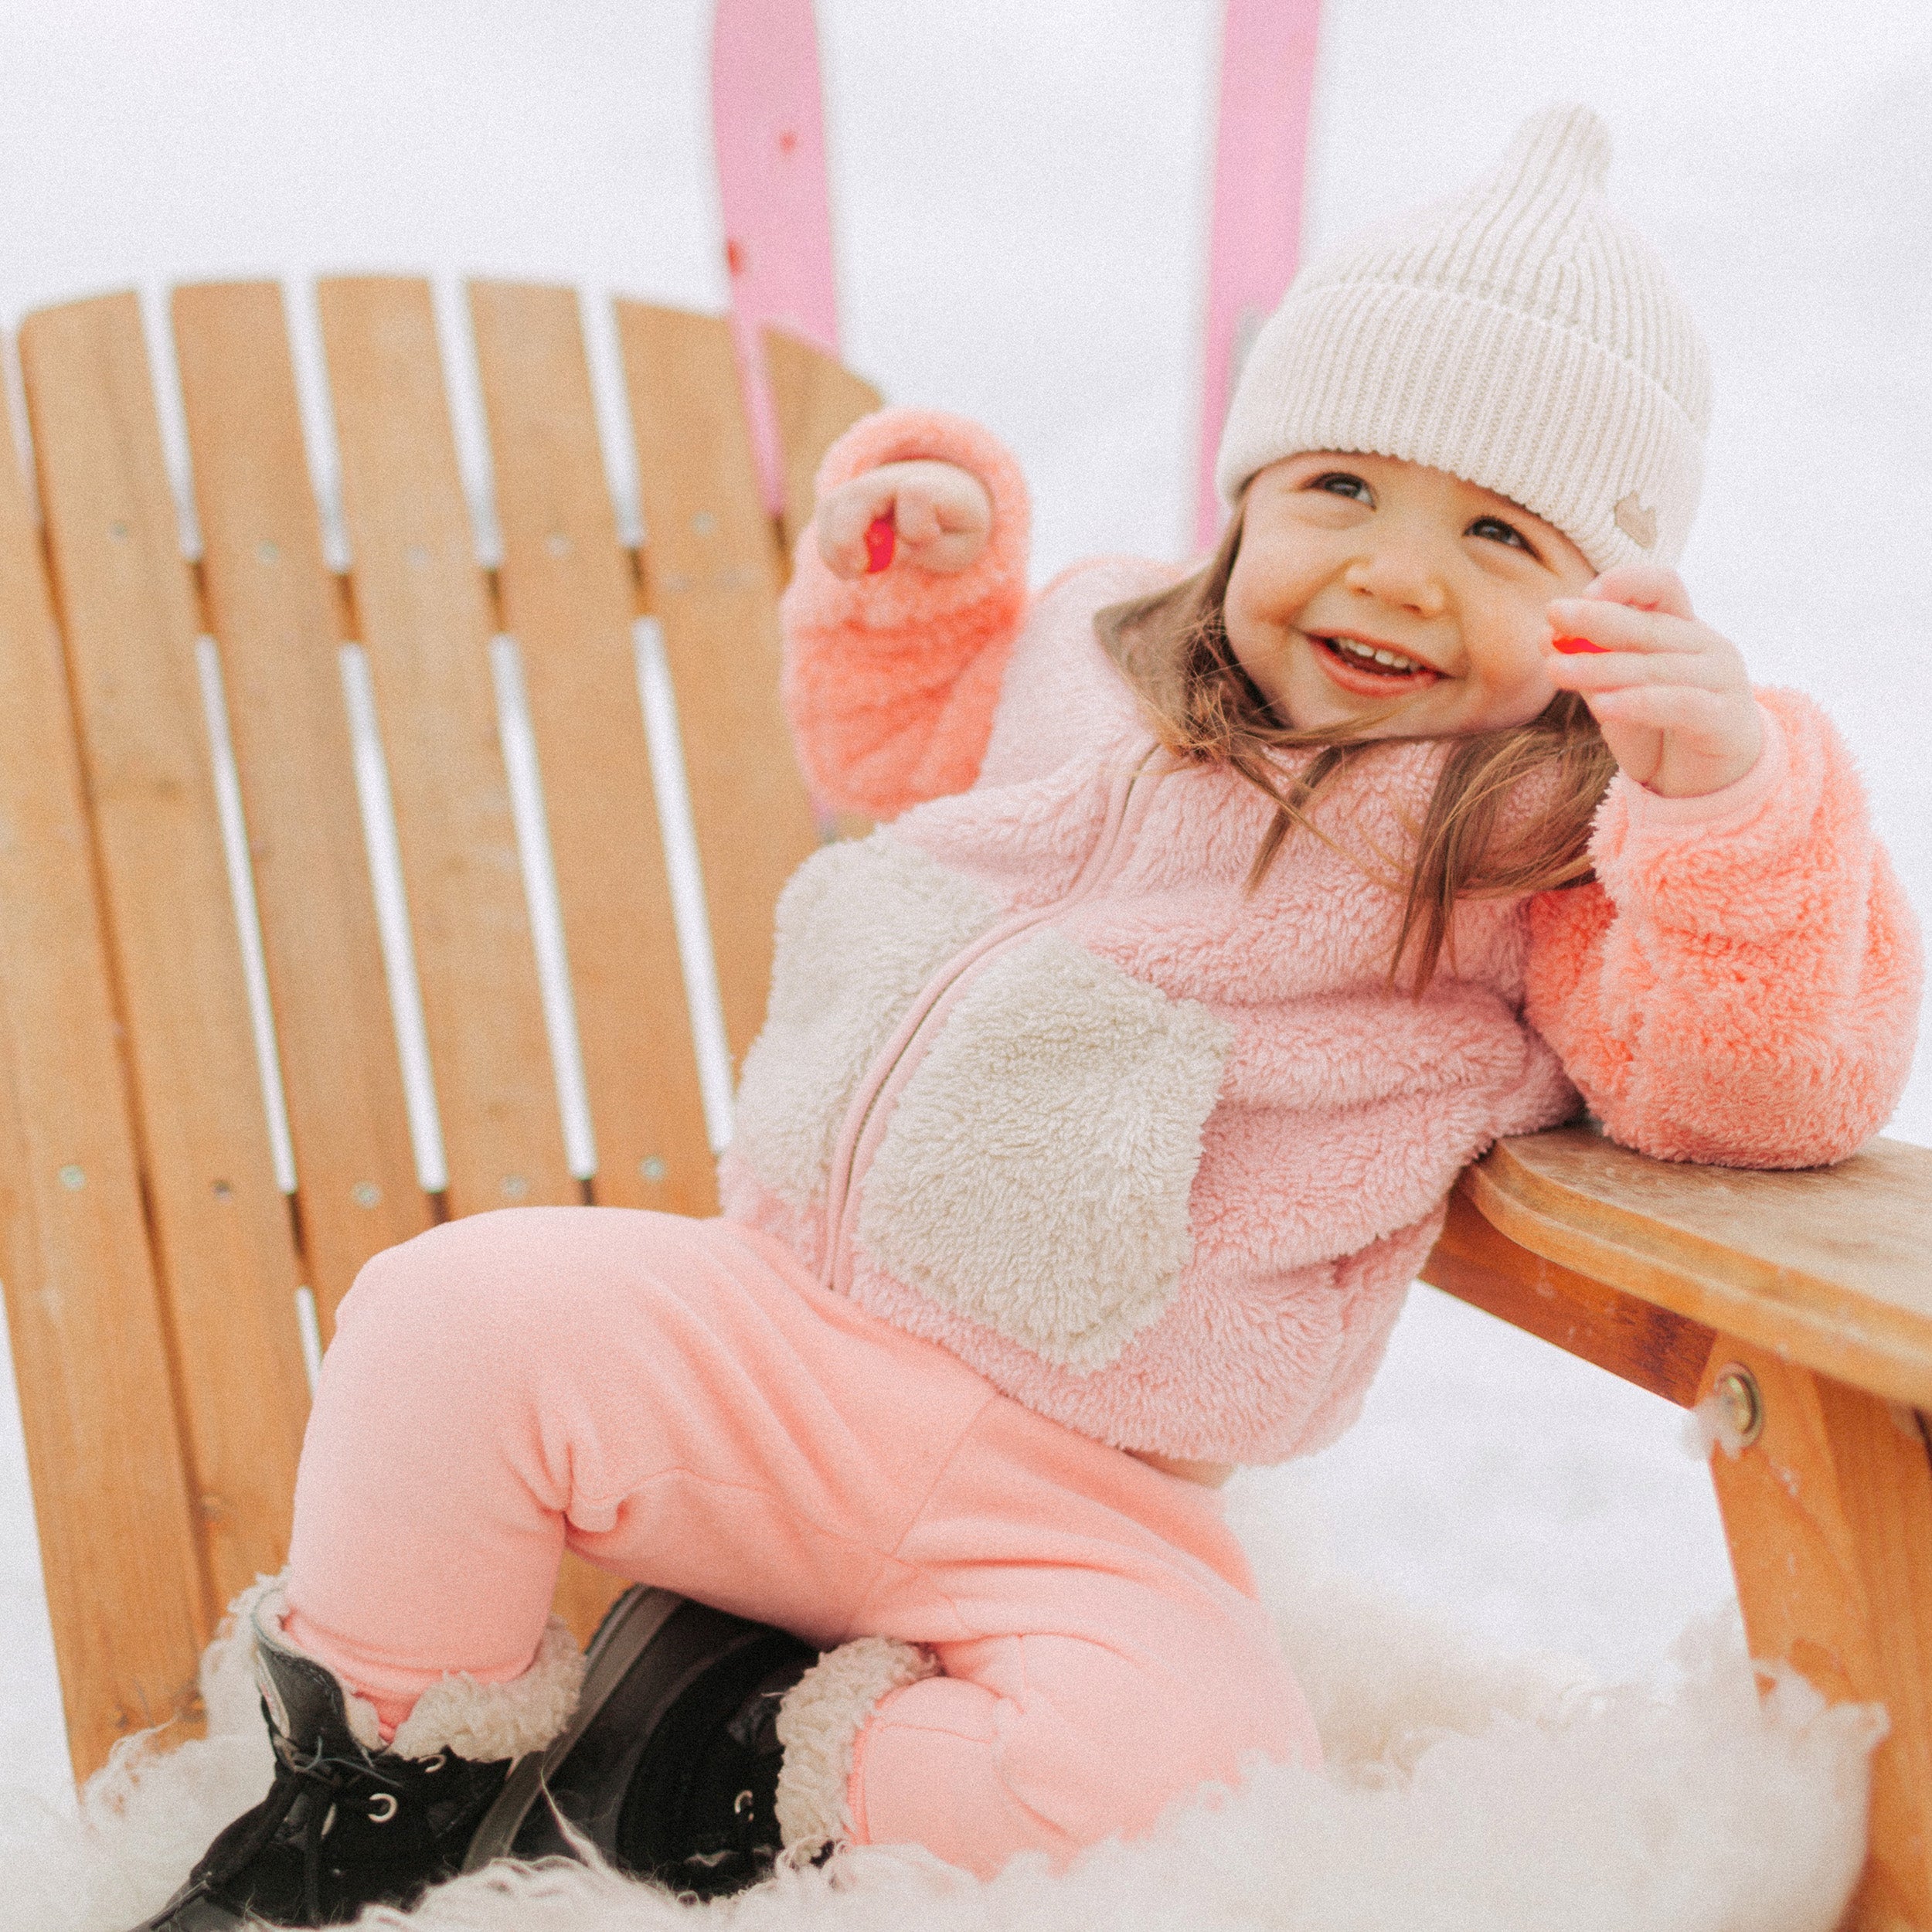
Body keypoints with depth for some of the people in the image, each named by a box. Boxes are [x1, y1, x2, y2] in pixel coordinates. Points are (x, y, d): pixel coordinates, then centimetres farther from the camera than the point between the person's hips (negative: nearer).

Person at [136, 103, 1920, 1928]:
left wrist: (1728, 787, -36)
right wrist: (906, 575, 9)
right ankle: (373, 1783, 6)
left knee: (1176, 1777, -29)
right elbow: (899, 746, 28)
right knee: (456, 1312, -16)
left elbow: (1766, 1081, -21)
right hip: (766, 1334, 4)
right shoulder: (1092, 658, 7)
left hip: (1076, 1498, -3)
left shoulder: (1554, 851, -7)